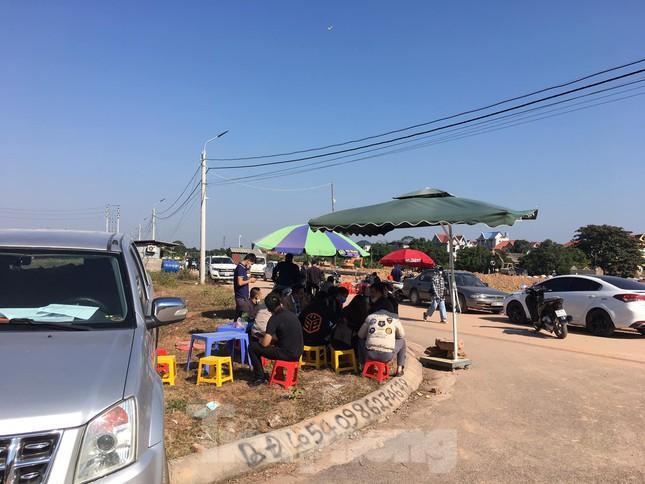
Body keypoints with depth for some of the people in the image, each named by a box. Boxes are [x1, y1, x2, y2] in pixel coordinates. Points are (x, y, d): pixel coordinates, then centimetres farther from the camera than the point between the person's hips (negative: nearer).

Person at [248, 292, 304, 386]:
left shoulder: (275, 319, -14)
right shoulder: (292, 314, 8)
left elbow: (265, 343, -16)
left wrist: (261, 340, 6)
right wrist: (270, 336, 23)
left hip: (287, 354, -8)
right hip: (297, 354, 8)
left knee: (252, 347, 4)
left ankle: (260, 377, 12)